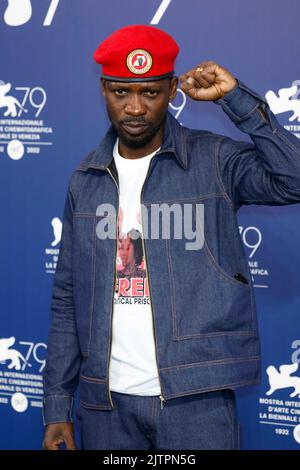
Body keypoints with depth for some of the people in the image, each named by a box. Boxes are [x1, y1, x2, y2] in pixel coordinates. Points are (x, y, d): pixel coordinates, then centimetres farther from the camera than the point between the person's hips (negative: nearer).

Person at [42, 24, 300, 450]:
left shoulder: (214, 161, -2)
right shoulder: (85, 180, 7)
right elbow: (67, 299, 10)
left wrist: (235, 97, -16)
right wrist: (57, 405, 7)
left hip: (197, 398, -3)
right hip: (105, 400, 3)